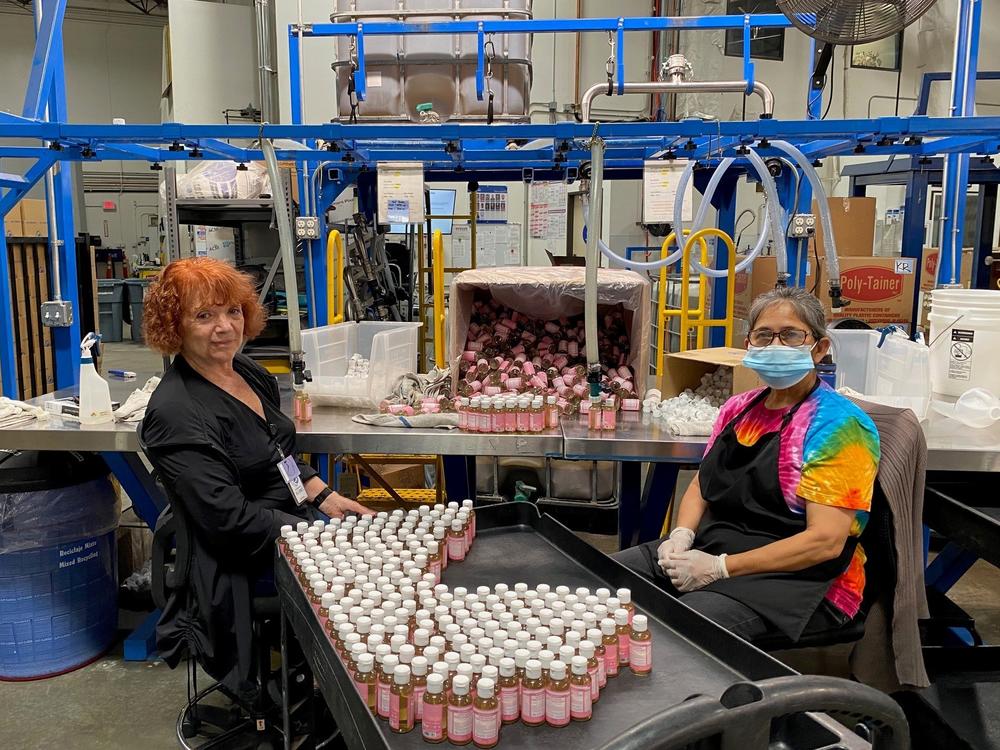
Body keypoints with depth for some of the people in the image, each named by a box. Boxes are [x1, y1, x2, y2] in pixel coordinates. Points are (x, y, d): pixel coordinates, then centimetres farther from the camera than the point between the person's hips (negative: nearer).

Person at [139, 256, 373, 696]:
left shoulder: (249, 372, 6)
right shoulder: (176, 413, -20)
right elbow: (229, 520, -23)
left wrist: (324, 497, 2)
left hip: (298, 517, 8)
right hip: (249, 561, -8)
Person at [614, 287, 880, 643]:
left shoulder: (838, 424, -11)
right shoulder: (738, 409, 11)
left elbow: (826, 541, -18)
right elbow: (701, 485, 20)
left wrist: (719, 567, -21)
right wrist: (681, 535, -3)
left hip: (796, 577, -7)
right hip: (708, 547, 7)